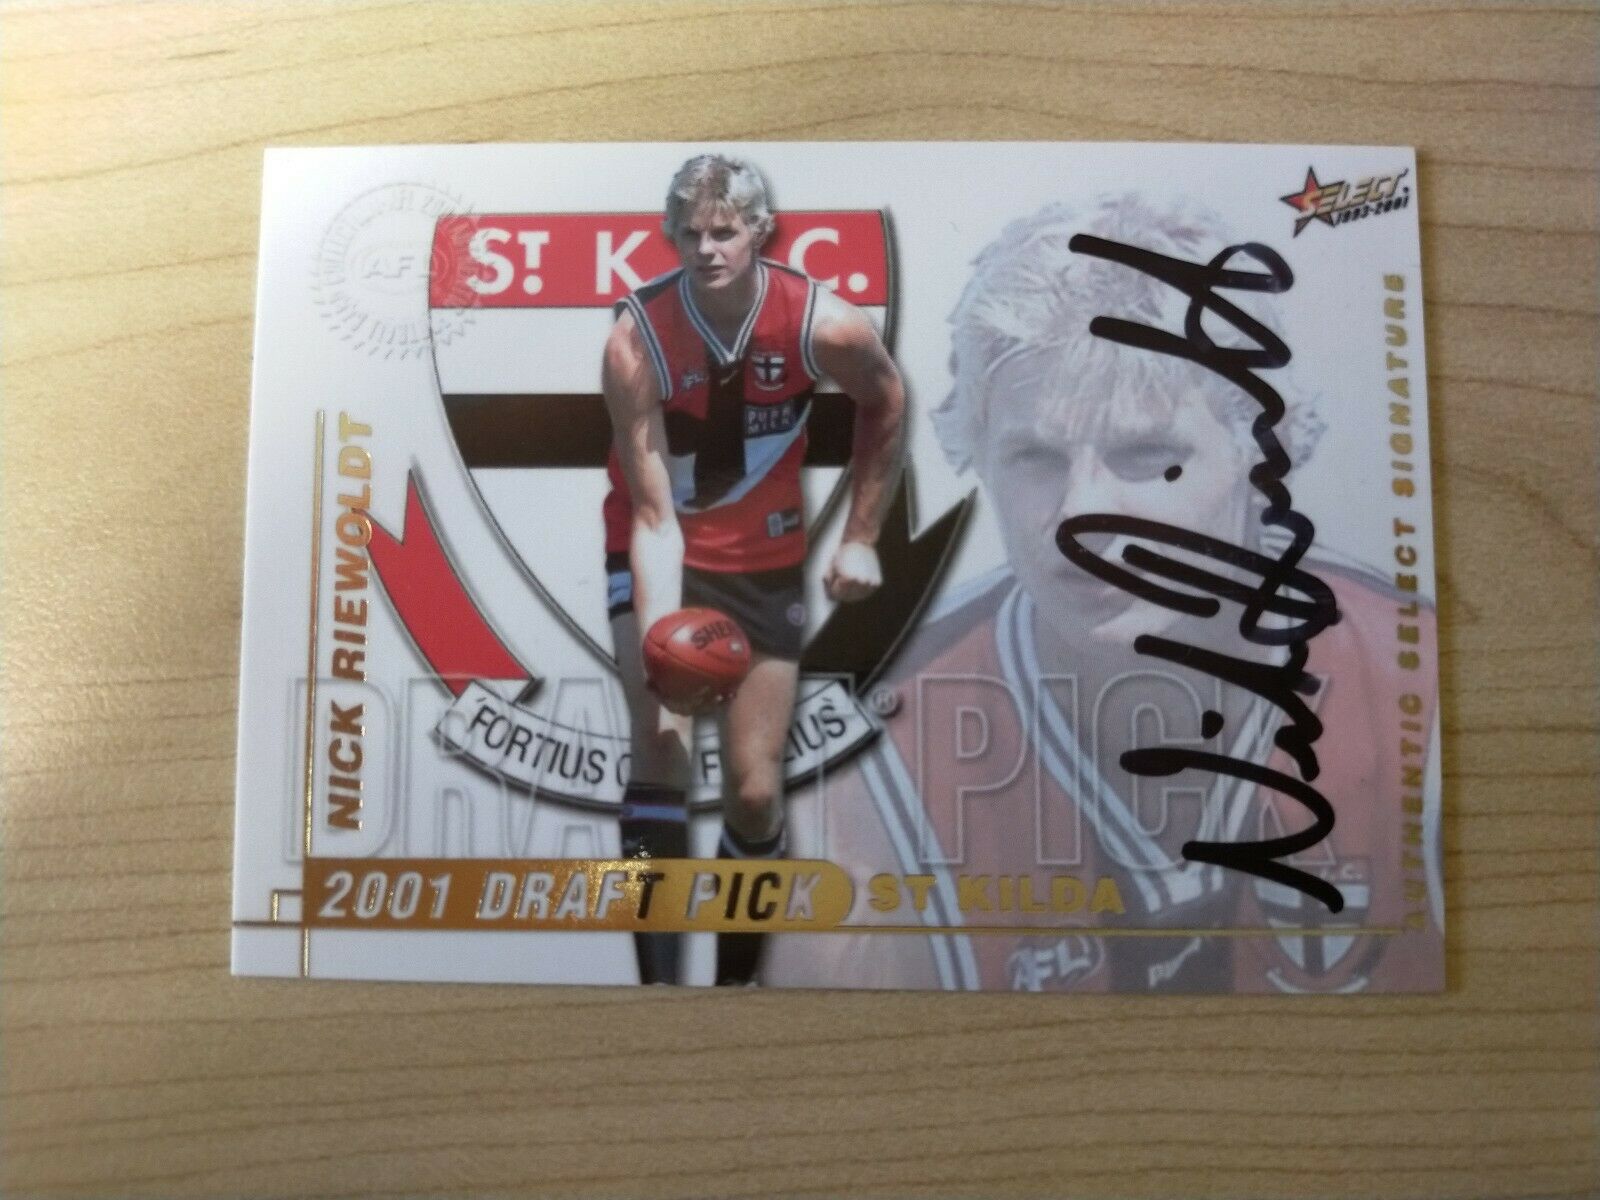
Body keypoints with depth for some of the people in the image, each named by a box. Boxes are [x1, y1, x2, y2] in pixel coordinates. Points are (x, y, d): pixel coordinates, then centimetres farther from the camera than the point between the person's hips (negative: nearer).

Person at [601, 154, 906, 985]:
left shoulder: (824, 325, -19)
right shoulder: (635, 341, -24)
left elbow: (886, 404, 2)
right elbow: (653, 513, -25)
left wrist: (860, 536, 1)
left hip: (764, 559, 2)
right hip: (659, 554, -1)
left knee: (756, 789, 3)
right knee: (661, 742, -23)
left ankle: (737, 972, 27)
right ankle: (657, 972, -9)